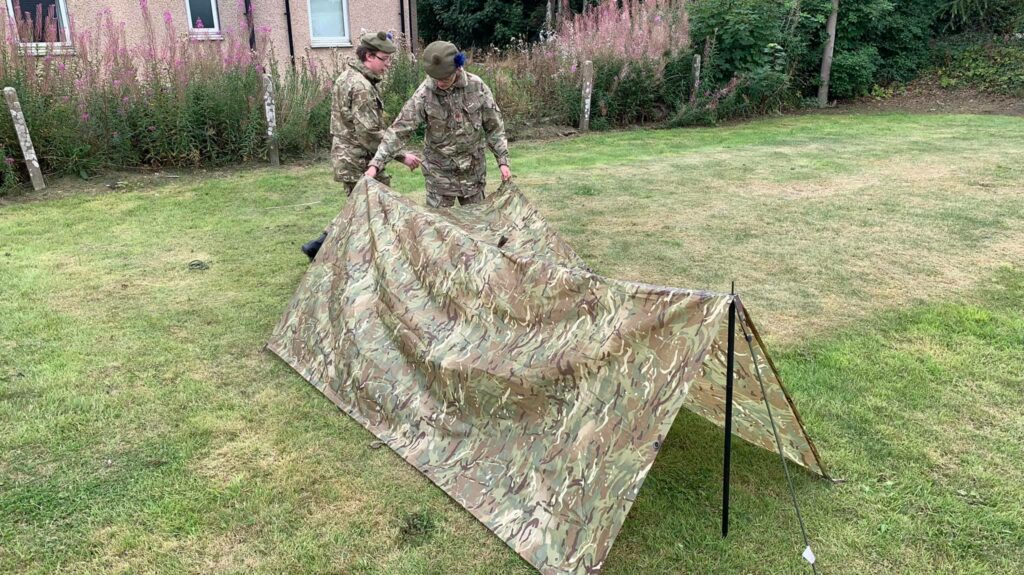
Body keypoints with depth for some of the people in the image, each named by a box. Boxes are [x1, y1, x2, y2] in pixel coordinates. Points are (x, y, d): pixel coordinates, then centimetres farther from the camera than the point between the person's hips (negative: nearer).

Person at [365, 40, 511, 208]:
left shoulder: (476, 86, -10)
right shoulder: (425, 93, -15)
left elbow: (493, 126, 0)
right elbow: (400, 130, -16)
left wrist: (503, 160, -3)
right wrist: (376, 164, -23)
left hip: (473, 169, 2)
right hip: (440, 171, -2)